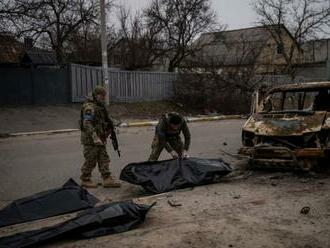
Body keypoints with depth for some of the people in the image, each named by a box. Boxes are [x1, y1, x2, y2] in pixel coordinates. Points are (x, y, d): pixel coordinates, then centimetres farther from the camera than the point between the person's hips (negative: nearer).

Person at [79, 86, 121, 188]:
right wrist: (95, 137, -32)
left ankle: (107, 179, 6)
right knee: (90, 160, 0)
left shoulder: (100, 106, 14)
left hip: (99, 139, 9)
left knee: (104, 159, 6)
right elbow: (87, 123, -26)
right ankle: (85, 180, 13)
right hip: (90, 139, -9)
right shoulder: (89, 107, -17)